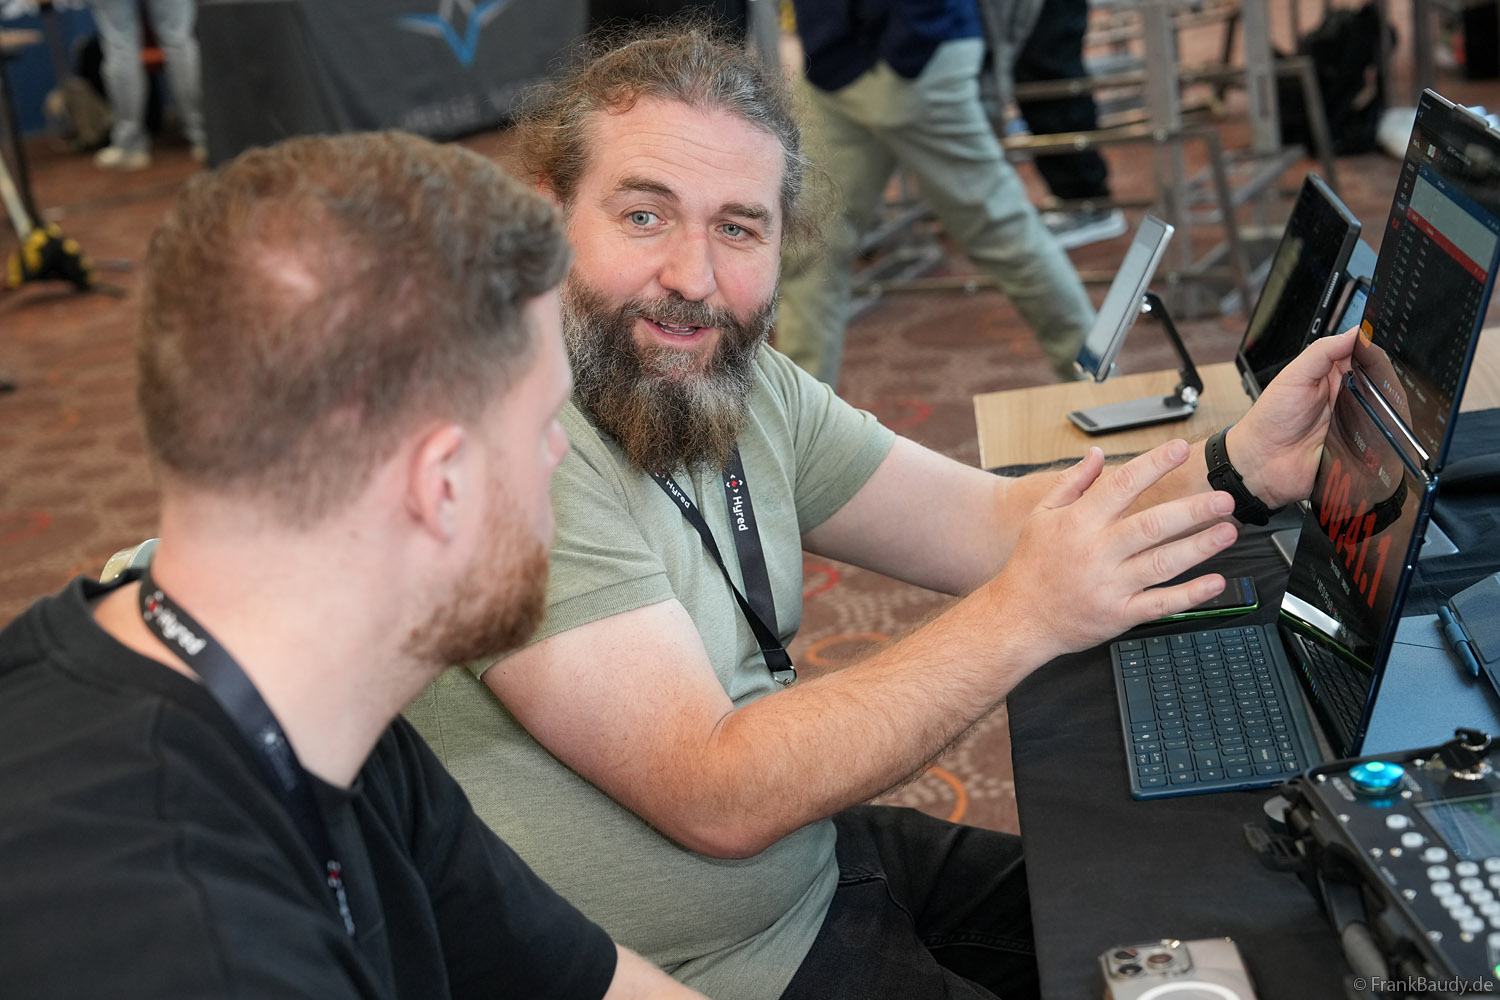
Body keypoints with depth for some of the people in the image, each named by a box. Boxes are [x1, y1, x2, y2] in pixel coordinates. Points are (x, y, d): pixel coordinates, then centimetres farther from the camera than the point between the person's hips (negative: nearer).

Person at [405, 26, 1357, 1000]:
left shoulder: (745, 382, 0)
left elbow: (987, 523, 1)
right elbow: (716, 800, -29)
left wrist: (1239, 466, -14)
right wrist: (1022, 617, -32)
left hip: (818, 852, 8)